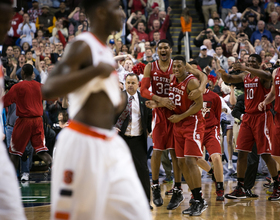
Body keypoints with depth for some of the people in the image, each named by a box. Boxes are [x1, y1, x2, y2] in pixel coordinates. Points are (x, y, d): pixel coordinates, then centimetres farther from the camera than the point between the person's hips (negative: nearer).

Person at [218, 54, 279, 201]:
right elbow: (229, 79, 11)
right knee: (242, 153, 1)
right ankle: (240, 188, 5)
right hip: (248, 117, 7)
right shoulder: (245, 76, 12)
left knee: (265, 154, -5)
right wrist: (223, 74, -14)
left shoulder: (263, 76, -9)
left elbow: (267, 76, -32)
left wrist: (245, 68, -38)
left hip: (262, 116, -7)